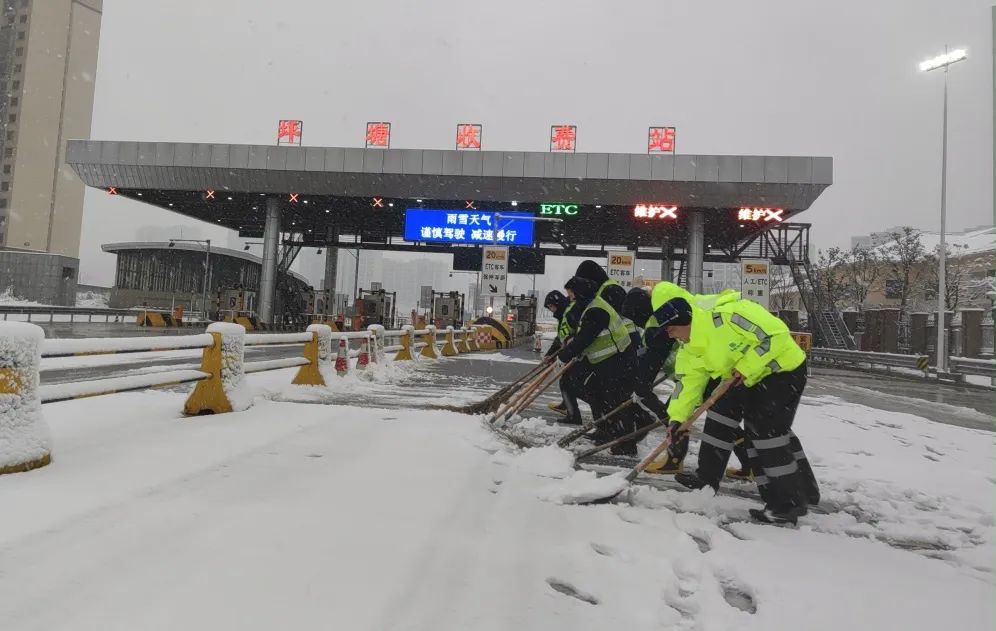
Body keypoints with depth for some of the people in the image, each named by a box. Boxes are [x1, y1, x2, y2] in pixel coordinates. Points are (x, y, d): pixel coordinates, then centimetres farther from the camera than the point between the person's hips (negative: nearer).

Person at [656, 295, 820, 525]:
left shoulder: (726, 316, -32)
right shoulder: (689, 347, -3)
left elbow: (775, 333, -30)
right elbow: (689, 380, 1)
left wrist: (747, 366, -27)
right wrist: (677, 417, -7)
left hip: (783, 368, -9)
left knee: (765, 427, -15)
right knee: (723, 410, 7)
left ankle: (790, 502, -5)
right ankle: (707, 477, 18)